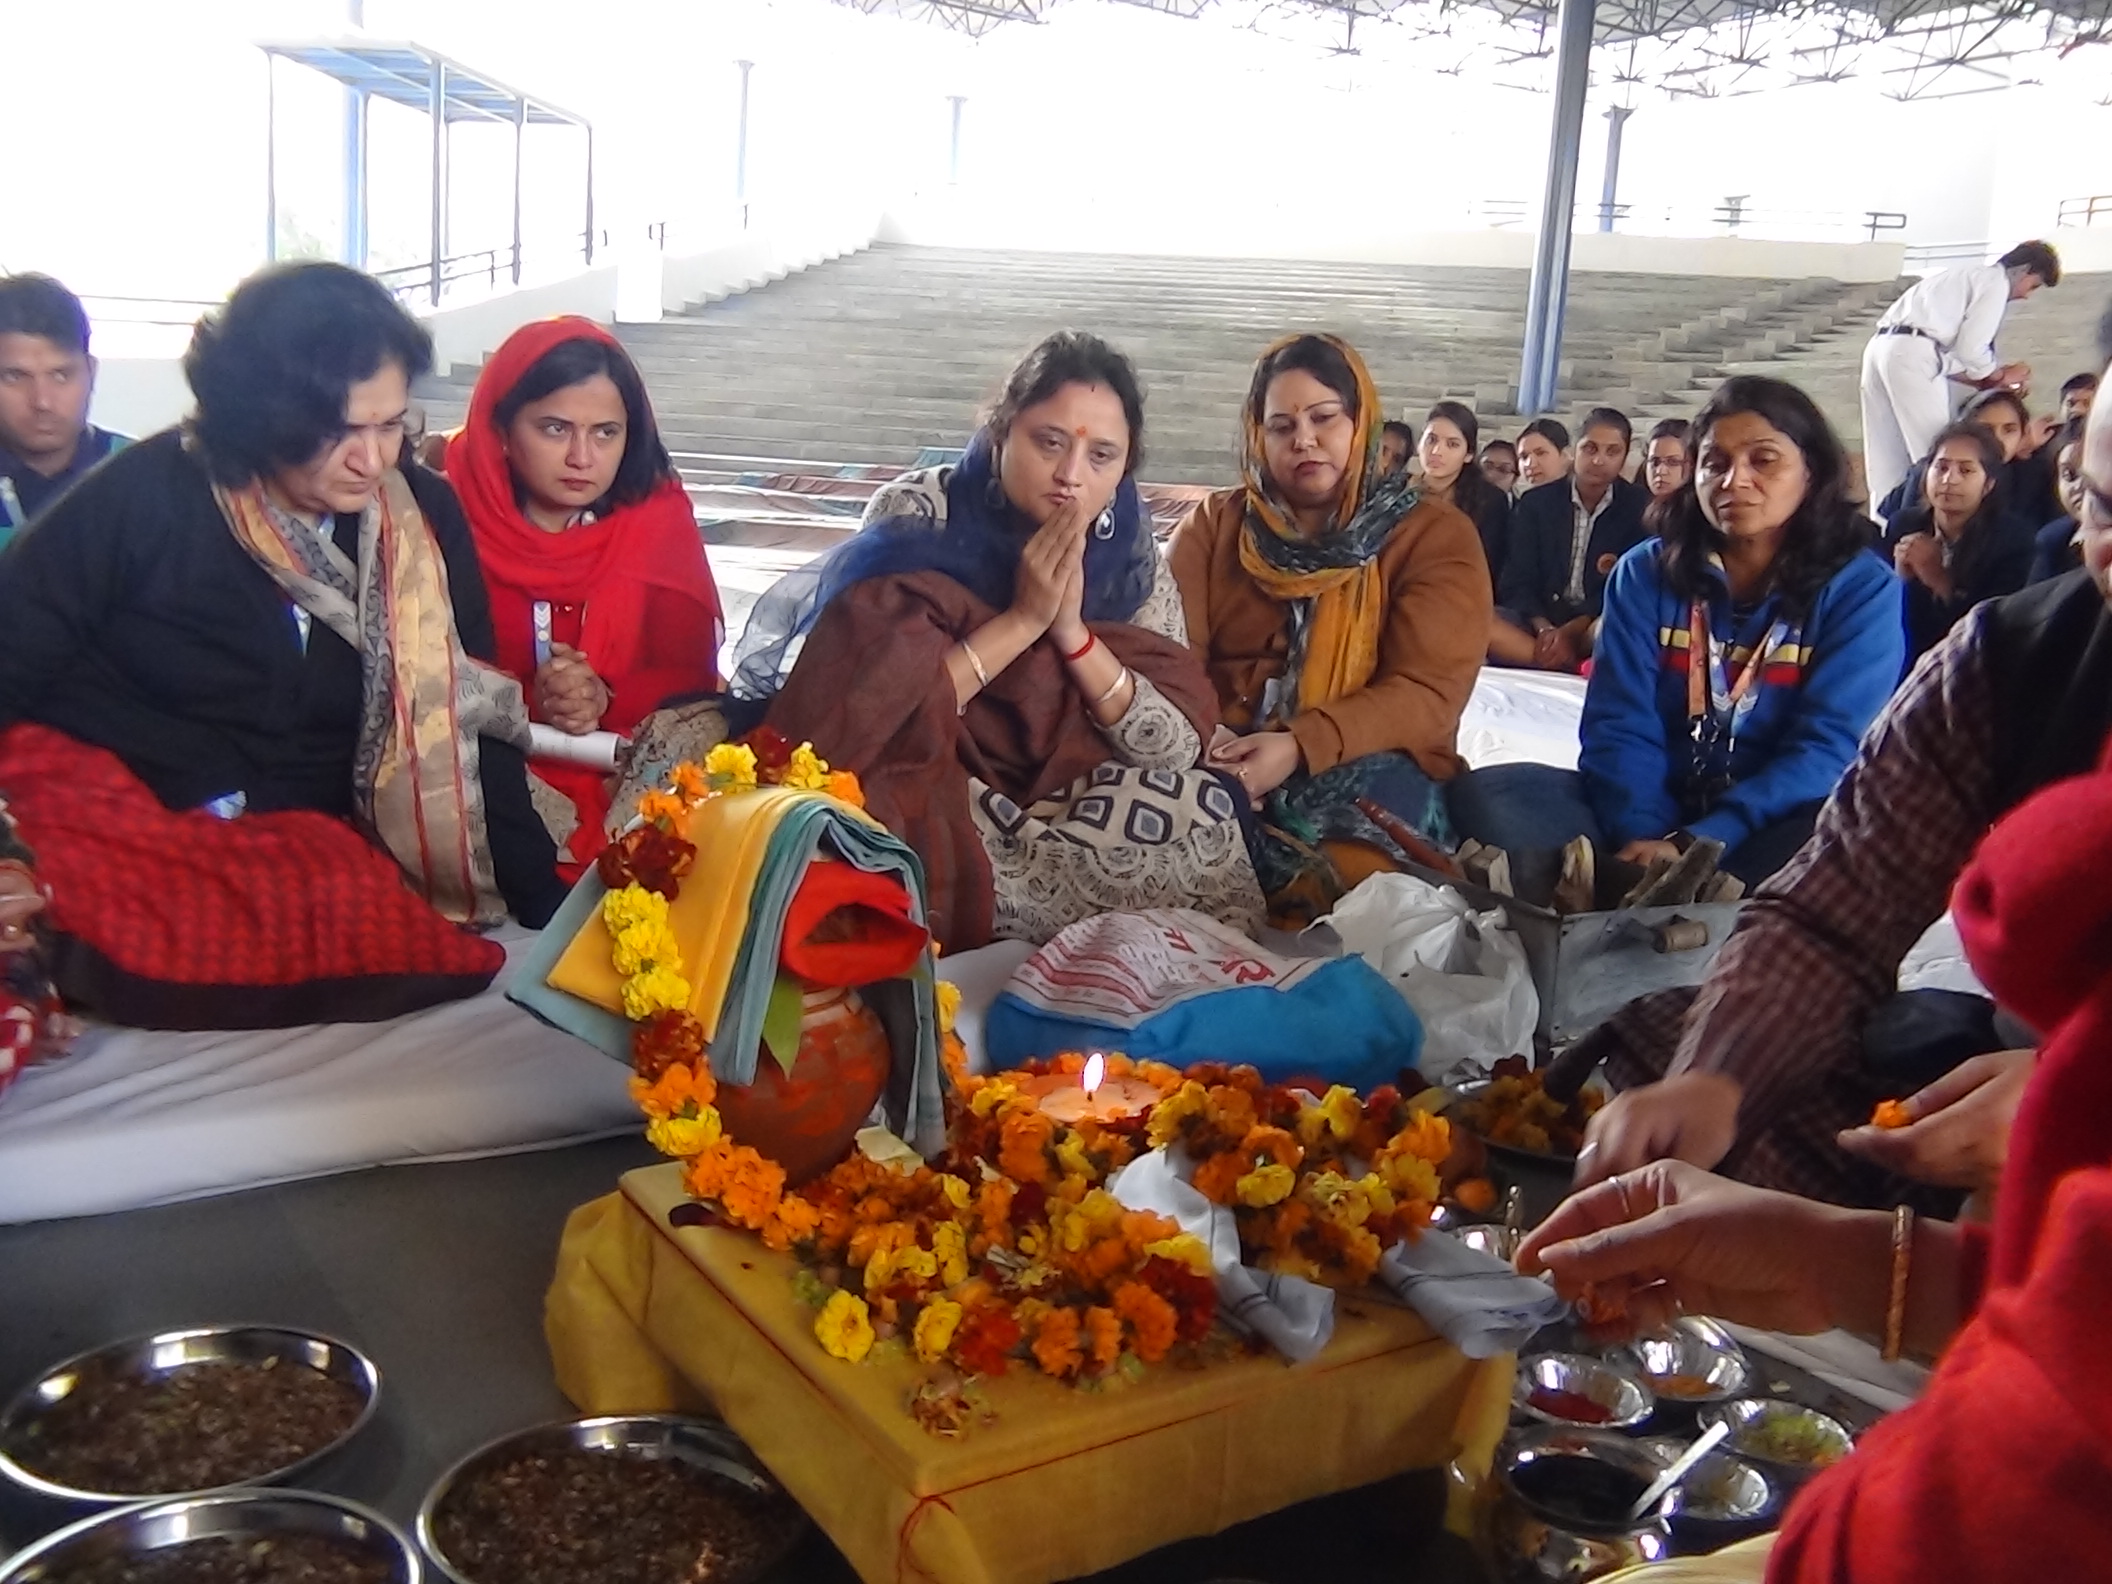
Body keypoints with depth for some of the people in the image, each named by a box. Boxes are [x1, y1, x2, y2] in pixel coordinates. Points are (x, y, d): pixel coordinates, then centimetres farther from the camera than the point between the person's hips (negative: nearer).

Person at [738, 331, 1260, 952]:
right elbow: (872, 705, -24)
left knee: (1206, 812, -22)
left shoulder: (1126, 545, -5)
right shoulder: (915, 516, -14)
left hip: (1052, 792, 5)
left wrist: (1071, 630, -23)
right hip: (919, 787, -4)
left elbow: (1179, 748, -11)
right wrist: (1023, 619, -26)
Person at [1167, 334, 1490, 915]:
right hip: (1226, 755, 2)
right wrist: (1203, 744, -22)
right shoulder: (1213, 523, 13)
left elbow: (1426, 693, -8)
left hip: (1368, 765, -2)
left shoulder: (1436, 536, 4)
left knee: (1345, 864, -36)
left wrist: (1302, 748, -23)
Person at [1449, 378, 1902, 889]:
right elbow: (1621, 723, -4)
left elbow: (1826, 748, -13)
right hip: (1652, 815, 2)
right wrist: (1642, 836, -25)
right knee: (1487, 797, -23)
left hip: (1773, 825, -2)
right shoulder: (1646, 572, 7)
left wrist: (1689, 845, -25)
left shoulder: (1862, 589, -1)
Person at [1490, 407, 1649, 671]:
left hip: (1595, 625, -2)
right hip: (1538, 621, 2)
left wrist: (1569, 632, -20)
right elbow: (1517, 583, -1)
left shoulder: (1639, 507, 3)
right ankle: (1575, 665, -36)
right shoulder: (1535, 502, 6)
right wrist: (1544, 629, -22)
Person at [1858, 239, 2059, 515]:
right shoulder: (1995, 281, 6)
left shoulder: (1966, 278, 34)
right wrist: (2000, 376, 13)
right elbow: (1970, 348, -4)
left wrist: (1986, 381, 23)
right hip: (1913, 353, -9)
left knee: (1887, 460, 9)